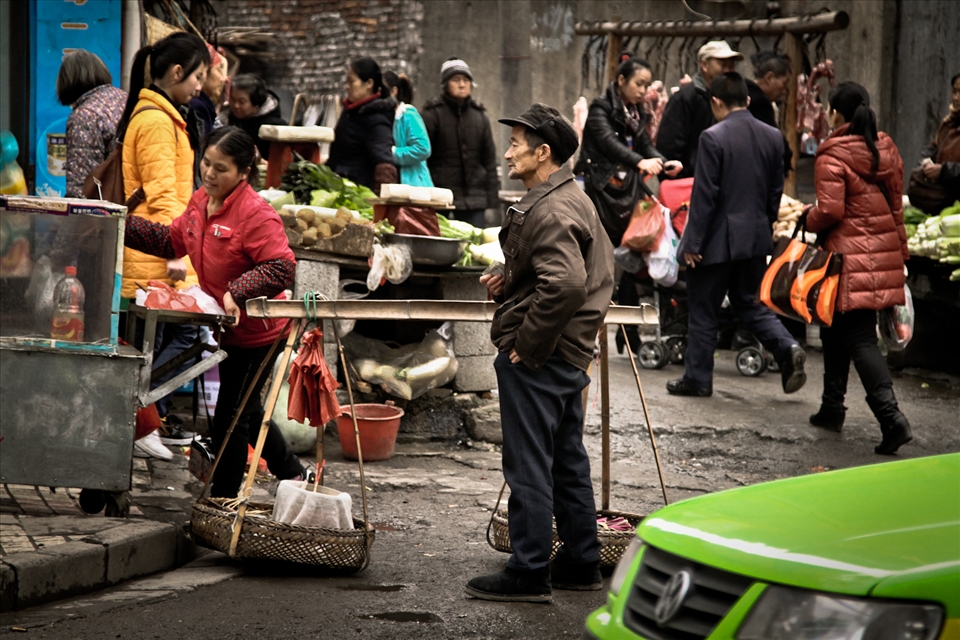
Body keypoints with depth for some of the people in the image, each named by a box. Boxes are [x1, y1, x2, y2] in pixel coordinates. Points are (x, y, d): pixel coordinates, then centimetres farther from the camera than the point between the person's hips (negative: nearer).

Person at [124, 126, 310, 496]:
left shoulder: (256, 214, -24)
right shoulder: (201, 202, 3)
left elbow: (282, 269, -29)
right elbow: (173, 241, 16)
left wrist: (238, 292, -35)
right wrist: (123, 227, 8)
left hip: (254, 330, -9)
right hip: (227, 327, 9)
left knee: (231, 418, 0)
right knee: (247, 412, 23)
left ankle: (222, 500, 13)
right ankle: (294, 475, 39)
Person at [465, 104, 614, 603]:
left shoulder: (549, 212, -20)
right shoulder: (575, 200, 13)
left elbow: (565, 284, -32)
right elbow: (601, 268, 24)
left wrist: (526, 346, -22)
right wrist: (509, 282, 14)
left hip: (535, 357, -11)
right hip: (569, 352, 11)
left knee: (528, 466, -3)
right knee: (567, 460, 17)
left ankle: (529, 573, 2)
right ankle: (581, 563, 25)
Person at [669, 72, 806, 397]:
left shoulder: (713, 138, -16)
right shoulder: (773, 137, 4)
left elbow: (704, 195, -16)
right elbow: (775, 191, 10)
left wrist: (693, 243, -11)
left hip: (718, 239, -6)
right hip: (756, 237, 6)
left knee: (702, 310, 6)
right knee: (750, 302, 18)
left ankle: (697, 378, 13)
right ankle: (787, 349, -3)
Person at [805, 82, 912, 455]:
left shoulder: (832, 156, -13)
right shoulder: (886, 149, 9)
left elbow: (830, 210, -19)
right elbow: (896, 203, 13)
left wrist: (809, 221, 0)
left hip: (850, 255, -7)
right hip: (885, 248, 7)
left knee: (860, 338, -6)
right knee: (836, 329, 21)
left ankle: (890, 415, -18)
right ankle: (832, 408, 28)